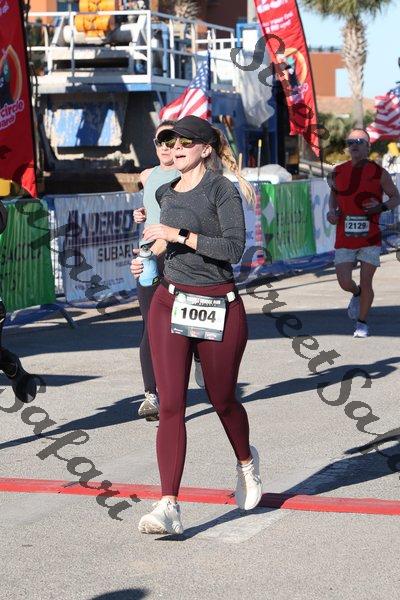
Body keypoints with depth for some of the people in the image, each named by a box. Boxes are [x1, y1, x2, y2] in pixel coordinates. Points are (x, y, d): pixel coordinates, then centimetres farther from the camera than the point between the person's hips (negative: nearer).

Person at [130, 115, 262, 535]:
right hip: (170, 304, 5)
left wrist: (180, 235, -21)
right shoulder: (166, 193, 12)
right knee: (170, 406, -7)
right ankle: (169, 507, -12)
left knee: (222, 400, 12)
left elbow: (234, 248, -20)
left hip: (219, 307, -4)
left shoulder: (222, 189, -8)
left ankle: (246, 462, 45)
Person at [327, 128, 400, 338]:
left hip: (370, 238, -2)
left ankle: (362, 322, 18)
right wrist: (332, 211, 2)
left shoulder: (379, 173, -4)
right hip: (344, 239, 2)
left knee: (366, 283, -3)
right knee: (345, 283, -3)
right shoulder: (339, 172, 3)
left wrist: (382, 207, -16)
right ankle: (357, 294, 34)